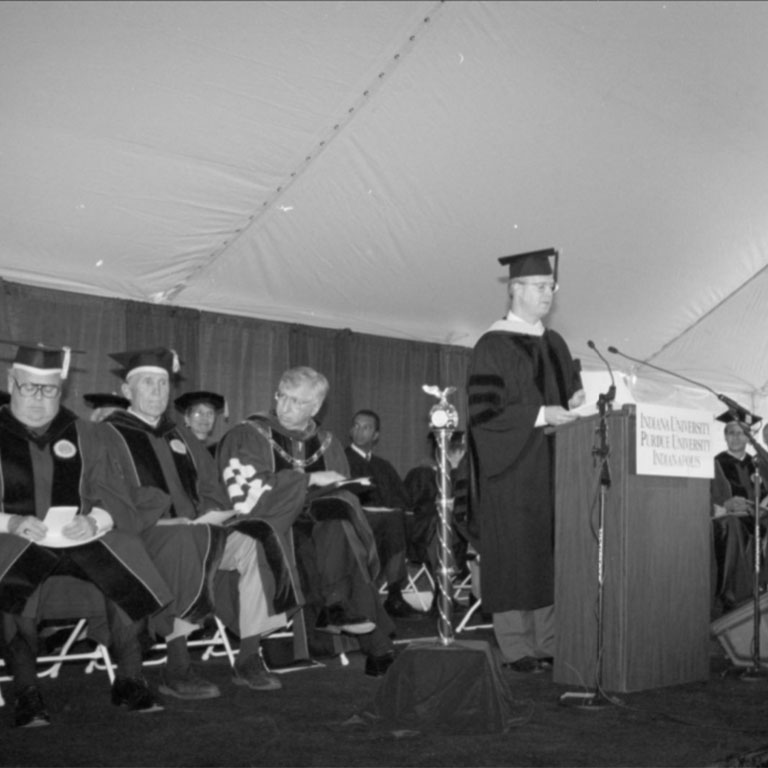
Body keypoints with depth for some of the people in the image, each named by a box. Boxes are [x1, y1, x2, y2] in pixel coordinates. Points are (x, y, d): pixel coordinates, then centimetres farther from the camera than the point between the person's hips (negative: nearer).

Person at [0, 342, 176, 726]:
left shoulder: (83, 434, 16)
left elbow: (113, 495, 11)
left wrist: (95, 519, -10)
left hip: (82, 535, 2)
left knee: (129, 577, -22)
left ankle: (129, 679, -4)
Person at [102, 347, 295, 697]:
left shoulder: (180, 435, 22)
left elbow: (211, 488, 17)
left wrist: (208, 515, -5)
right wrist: (166, 518, -20)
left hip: (195, 529, 6)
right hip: (140, 534, -6)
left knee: (255, 542, -18)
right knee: (181, 541, -38)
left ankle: (249, 659, -14)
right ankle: (177, 668, -34)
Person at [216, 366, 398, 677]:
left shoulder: (326, 443, 15)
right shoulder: (247, 437, 1)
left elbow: (342, 495, 16)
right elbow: (248, 494, -12)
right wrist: (310, 480, -12)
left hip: (318, 522, 5)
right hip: (271, 530, -5)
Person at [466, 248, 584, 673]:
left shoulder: (555, 343, 15)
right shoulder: (492, 345, -7)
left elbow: (570, 391, 21)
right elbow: (483, 410, -15)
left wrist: (578, 402, -2)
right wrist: (540, 415, -20)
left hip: (552, 469, 7)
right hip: (512, 471, -7)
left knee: (551, 554, 7)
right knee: (514, 555, -3)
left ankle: (548, 642, 14)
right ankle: (516, 648, 5)